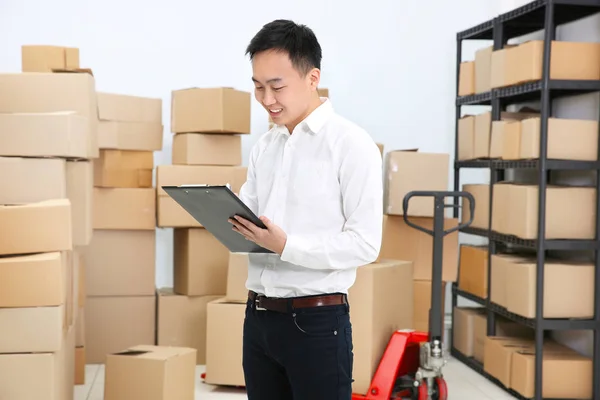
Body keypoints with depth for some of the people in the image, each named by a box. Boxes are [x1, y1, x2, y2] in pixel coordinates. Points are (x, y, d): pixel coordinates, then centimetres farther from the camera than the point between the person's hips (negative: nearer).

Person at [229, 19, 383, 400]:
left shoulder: (352, 144, -9)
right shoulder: (264, 146, 12)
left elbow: (365, 243, -15)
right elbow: (246, 216, 15)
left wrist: (287, 246, -23)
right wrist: (225, 220, -7)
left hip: (317, 321, -6)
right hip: (259, 317, 6)